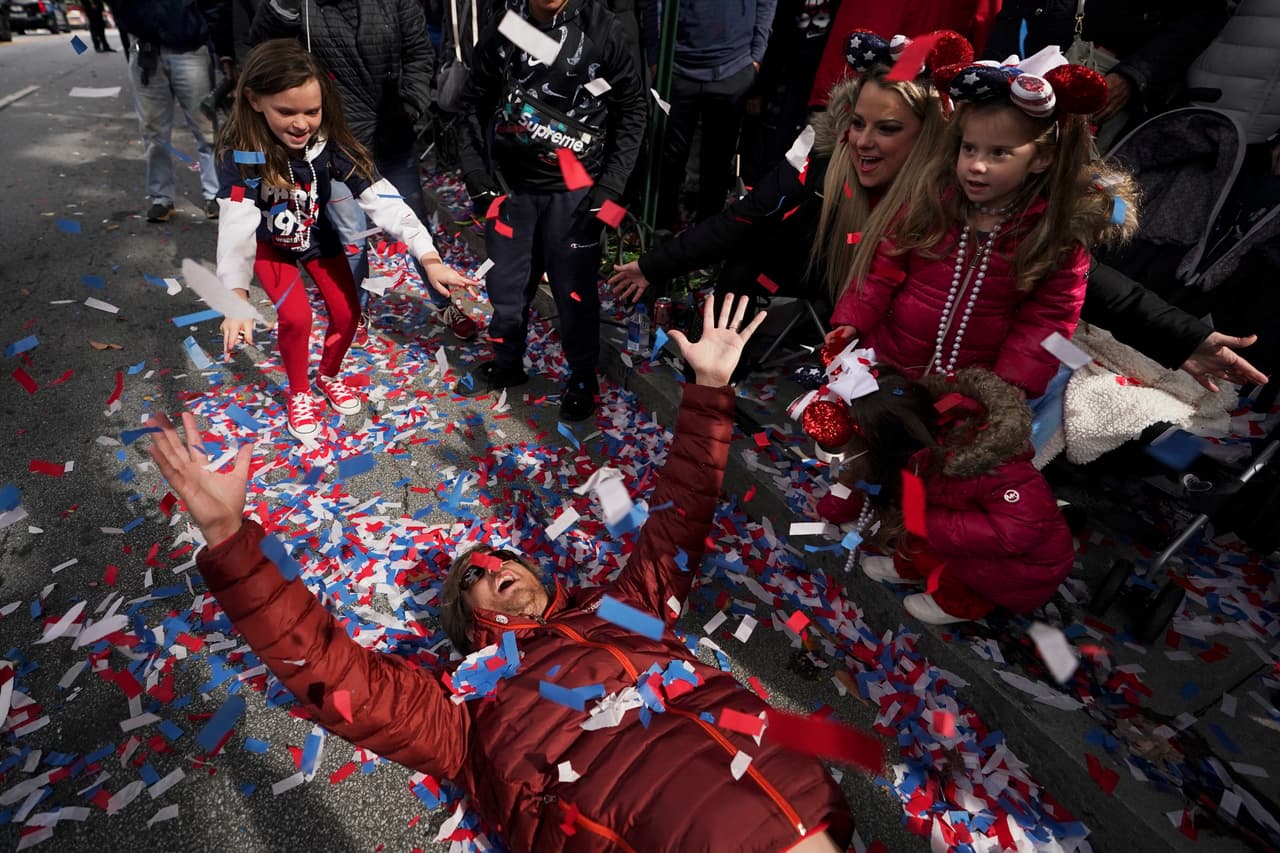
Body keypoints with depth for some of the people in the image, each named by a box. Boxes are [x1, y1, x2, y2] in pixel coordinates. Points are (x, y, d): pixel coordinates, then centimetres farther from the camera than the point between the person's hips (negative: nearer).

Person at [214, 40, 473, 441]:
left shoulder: (331, 143, -28)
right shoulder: (244, 153, -33)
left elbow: (382, 198, -34)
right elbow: (236, 225, -41)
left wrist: (430, 259, -45)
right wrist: (237, 297, -55)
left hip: (319, 236, 3)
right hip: (270, 243, -2)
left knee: (347, 312, 0)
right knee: (296, 316, -18)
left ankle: (329, 376, 31)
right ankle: (299, 393, 10)